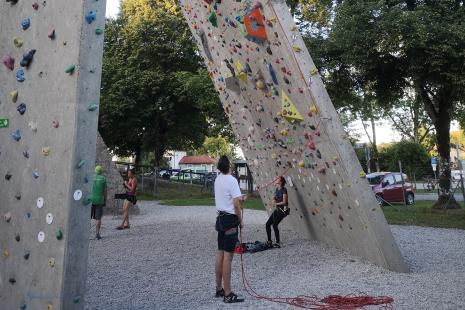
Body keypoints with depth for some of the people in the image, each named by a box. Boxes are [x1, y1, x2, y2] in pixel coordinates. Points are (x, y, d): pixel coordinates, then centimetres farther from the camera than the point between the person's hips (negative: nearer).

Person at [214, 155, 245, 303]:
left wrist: (238, 197, 32)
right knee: (228, 256, -5)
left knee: (220, 254, 14)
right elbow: (236, 204, -17)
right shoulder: (231, 180, -16)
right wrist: (240, 221, -6)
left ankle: (219, 289, 24)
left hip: (221, 218, 8)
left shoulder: (218, 179, 8)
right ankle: (227, 294, 0)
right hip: (230, 219, -8)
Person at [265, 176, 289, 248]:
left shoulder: (283, 190, -14)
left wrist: (276, 204, -10)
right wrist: (274, 200, -1)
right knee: (268, 224, 3)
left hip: (283, 210, -9)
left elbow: (284, 202, -17)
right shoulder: (277, 189, 11)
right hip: (277, 209, 9)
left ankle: (278, 243, -4)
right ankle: (269, 241, 13)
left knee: (274, 225, -15)